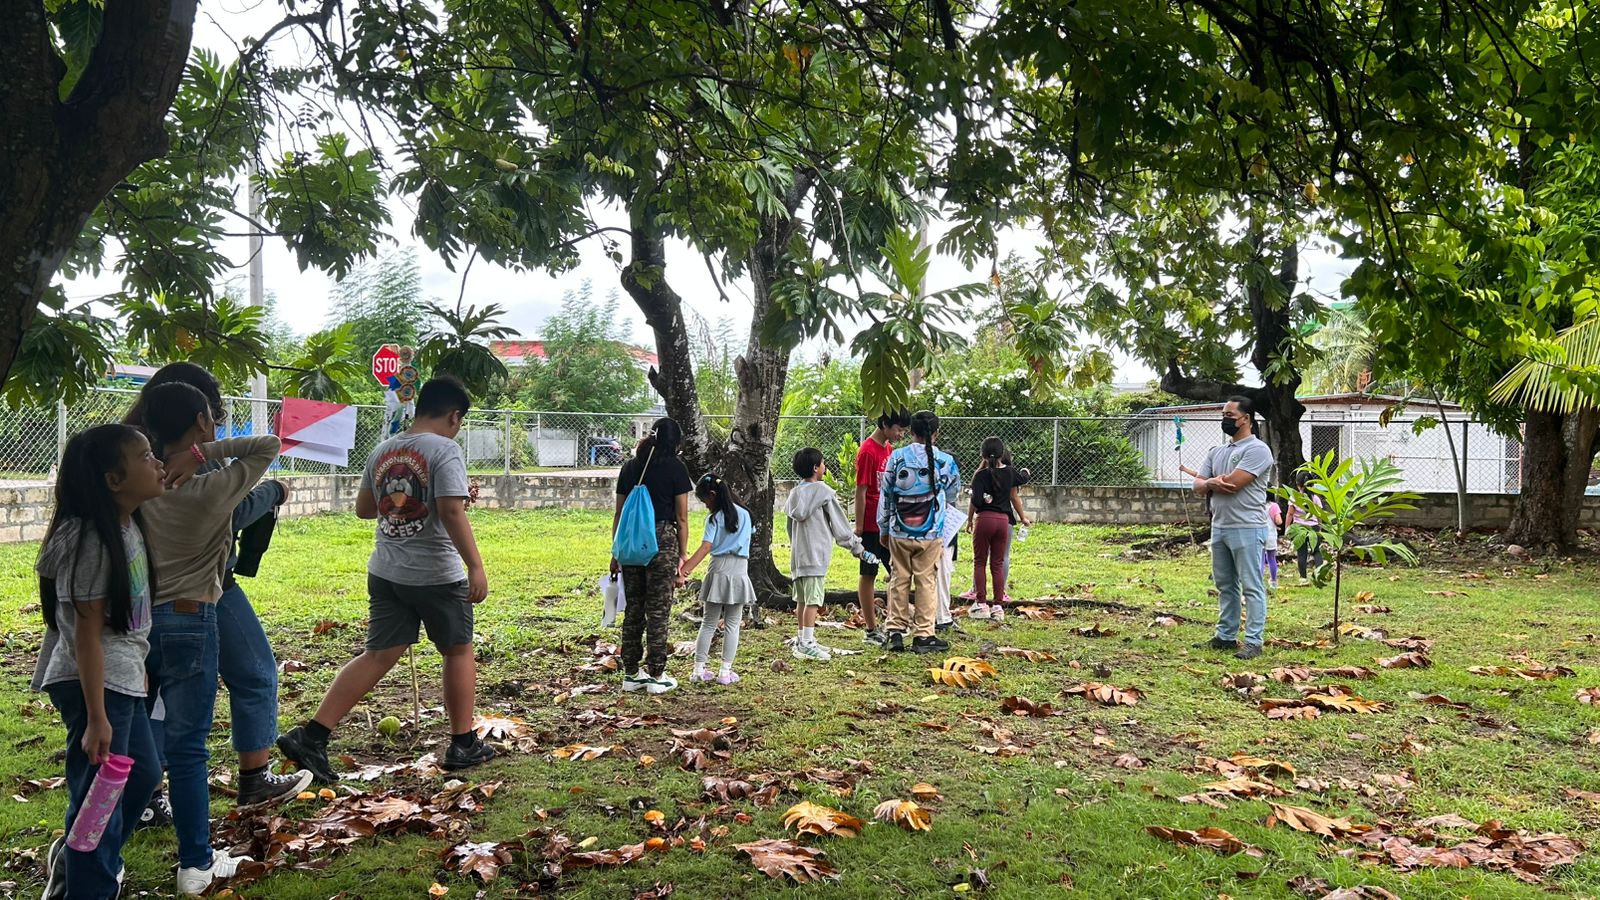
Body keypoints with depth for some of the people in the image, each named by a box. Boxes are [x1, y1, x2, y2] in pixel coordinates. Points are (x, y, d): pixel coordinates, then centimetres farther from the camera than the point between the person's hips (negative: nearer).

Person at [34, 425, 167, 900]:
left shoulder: (130, 525, 7)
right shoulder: (93, 540, -21)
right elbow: (87, 634, -21)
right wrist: (96, 718, -22)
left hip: (124, 679, 10)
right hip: (94, 684, -10)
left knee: (143, 773, 23)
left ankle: (72, 858, 42)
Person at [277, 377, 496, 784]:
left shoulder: (382, 451, 9)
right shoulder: (445, 450, -13)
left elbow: (364, 508, 18)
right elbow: (452, 511, -23)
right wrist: (476, 566, -23)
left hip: (386, 572, 6)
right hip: (437, 575, -6)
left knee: (378, 657, 10)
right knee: (459, 652, 12)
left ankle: (311, 735, 1)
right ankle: (463, 745, 19)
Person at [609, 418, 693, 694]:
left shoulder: (630, 466, 11)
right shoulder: (675, 467, -2)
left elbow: (619, 514, 13)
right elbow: (681, 518, -3)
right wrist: (682, 555, 3)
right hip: (662, 540, -4)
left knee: (633, 609, 12)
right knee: (658, 610, 2)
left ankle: (631, 673, 18)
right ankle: (656, 676, 7)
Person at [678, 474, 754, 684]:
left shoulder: (714, 518, -6)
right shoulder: (745, 515, 9)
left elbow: (705, 548, -17)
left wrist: (684, 570, -22)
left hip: (719, 570, -2)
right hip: (740, 571, 3)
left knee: (708, 623, 8)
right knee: (732, 625, 7)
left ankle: (699, 669, 8)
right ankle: (725, 671, 4)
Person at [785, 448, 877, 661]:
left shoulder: (794, 493, 13)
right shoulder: (823, 491, -7)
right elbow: (840, 525, -4)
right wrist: (859, 549, 4)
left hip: (797, 555, 8)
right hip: (815, 554, -8)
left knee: (802, 599, 15)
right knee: (813, 600, -8)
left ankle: (803, 640, 24)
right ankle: (806, 644, -10)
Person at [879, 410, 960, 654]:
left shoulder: (896, 457, -3)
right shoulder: (945, 461, -5)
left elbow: (885, 495, 2)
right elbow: (953, 495, 10)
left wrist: (883, 529, 12)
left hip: (899, 532, 2)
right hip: (931, 533, -2)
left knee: (899, 579, 12)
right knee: (926, 581, 5)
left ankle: (896, 631, 14)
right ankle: (923, 635, 9)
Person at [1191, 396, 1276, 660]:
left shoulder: (1256, 449, -10)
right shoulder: (1217, 452, 16)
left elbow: (1232, 483, -19)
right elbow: (1198, 486, 9)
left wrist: (1208, 483, 0)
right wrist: (1212, 483, -15)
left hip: (1247, 529, -8)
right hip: (1219, 527, 9)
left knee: (1251, 587, -3)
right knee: (1224, 586, 14)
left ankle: (1253, 641, -1)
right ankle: (1225, 636, 22)